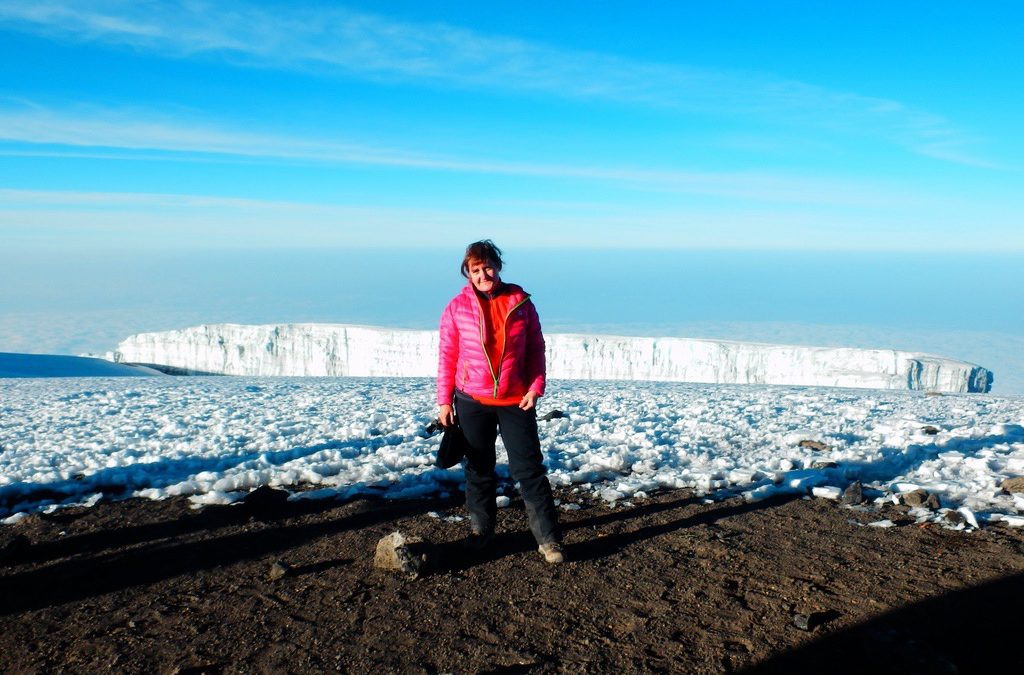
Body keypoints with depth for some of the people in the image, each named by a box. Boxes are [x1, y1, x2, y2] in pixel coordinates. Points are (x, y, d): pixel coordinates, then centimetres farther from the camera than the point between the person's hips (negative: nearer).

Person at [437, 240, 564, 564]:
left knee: (530, 469, 1)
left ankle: (548, 539, 8)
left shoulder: (521, 303, -1)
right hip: (472, 402, 1)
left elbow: (536, 349, 3)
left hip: (516, 401, 0)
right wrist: (444, 400, -2)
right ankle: (481, 530, 30)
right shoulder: (457, 307, -3)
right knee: (478, 469, 13)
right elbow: (447, 356, 0)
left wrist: (535, 388, -7)